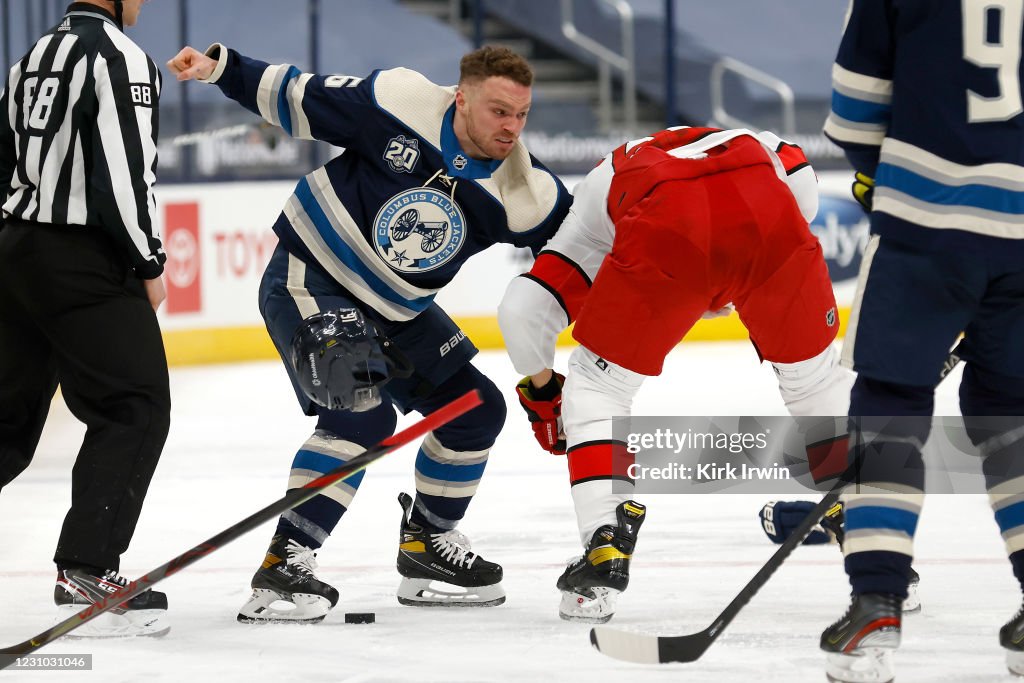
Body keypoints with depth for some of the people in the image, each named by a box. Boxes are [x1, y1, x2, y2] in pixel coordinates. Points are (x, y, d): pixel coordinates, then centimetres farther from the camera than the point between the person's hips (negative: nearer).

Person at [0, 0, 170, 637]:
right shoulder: (121, 59, -13)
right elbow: (123, 176, -19)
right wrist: (150, 266, -8)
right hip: (85, 264, -9)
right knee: (136, 410, -4)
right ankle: (87, 573, -10)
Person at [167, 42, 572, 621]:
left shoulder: (525, 192, -9)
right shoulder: (400, 103, -19)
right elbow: (298, 100, -9)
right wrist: (221, 67, -15)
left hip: (395, 311, 7)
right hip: (309, 280, -7)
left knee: (475, 411, 9)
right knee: (362, 415, -25)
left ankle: (427, 544, 29)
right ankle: (284, 564, -23)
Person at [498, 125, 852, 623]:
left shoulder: (600, 187, 39)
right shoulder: (747, 142, 45)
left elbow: (522, 310, 29)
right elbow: (800, 180, 20)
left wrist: (540, 391, 45)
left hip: (663, 231, -1)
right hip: (766, 211, 1)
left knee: (598, 382, 20)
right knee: (813, 372, 25)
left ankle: (605, 548, 7)